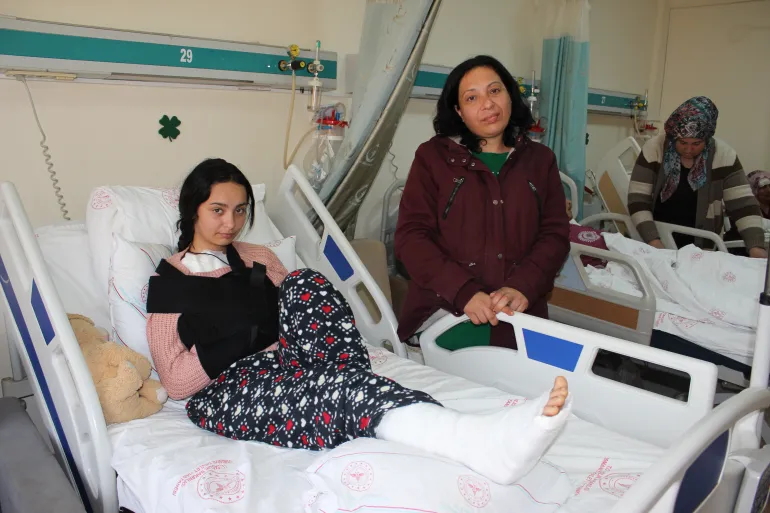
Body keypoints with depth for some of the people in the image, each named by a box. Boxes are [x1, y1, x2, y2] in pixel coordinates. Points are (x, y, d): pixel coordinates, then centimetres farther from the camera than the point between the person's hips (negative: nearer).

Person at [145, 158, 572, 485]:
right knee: (333, 388, -35)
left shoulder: (259, 258, 22)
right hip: (221, 393, -3)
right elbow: (175, 380, 1)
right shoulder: (167, 282, 11)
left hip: (280, 362, 3)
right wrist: (254, 339, -9)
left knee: (305, 284, -27)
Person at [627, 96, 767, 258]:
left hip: (702, 248, 3)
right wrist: (652, 240, -26)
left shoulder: (724, 155, -10)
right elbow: (638, 201, -14)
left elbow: (743, 206, -10)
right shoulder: (654, 148, -12)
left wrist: (756, 246, -23)